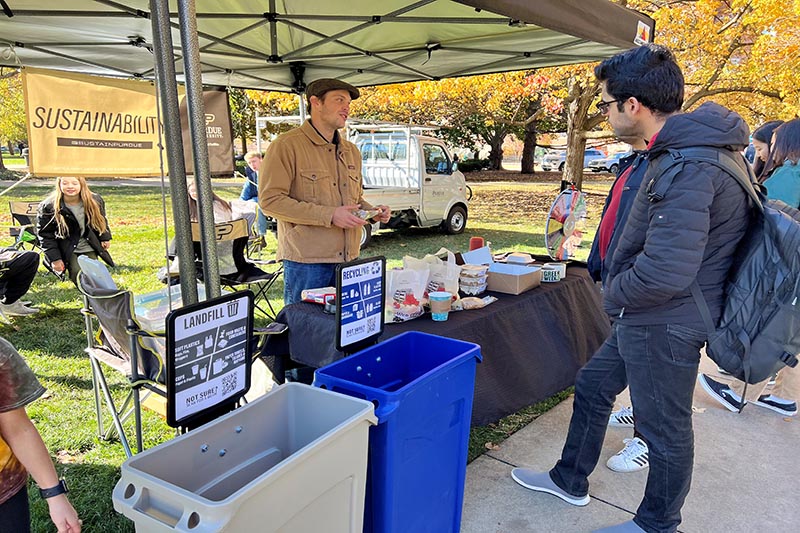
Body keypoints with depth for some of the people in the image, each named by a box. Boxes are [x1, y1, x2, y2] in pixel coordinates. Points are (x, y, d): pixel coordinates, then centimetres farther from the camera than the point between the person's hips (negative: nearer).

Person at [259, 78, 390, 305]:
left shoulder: (351, 151, 18)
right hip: (306, 261, -6)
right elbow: (270, 200, -14)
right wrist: (329, 215, -19)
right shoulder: (287, 145, -6)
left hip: (349, 259, 7)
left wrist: (373, 211, 5)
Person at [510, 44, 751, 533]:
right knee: (592, 388, 22)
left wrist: (614, 295, -14)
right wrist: (620, 293, 11)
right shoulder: (694, 146, 7)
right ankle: (570, 480, 42)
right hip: (646, 319, 10)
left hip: (664, 326, -10)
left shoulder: (687, 168, -27)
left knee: (665, 429, 11)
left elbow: (664, 272, -33)